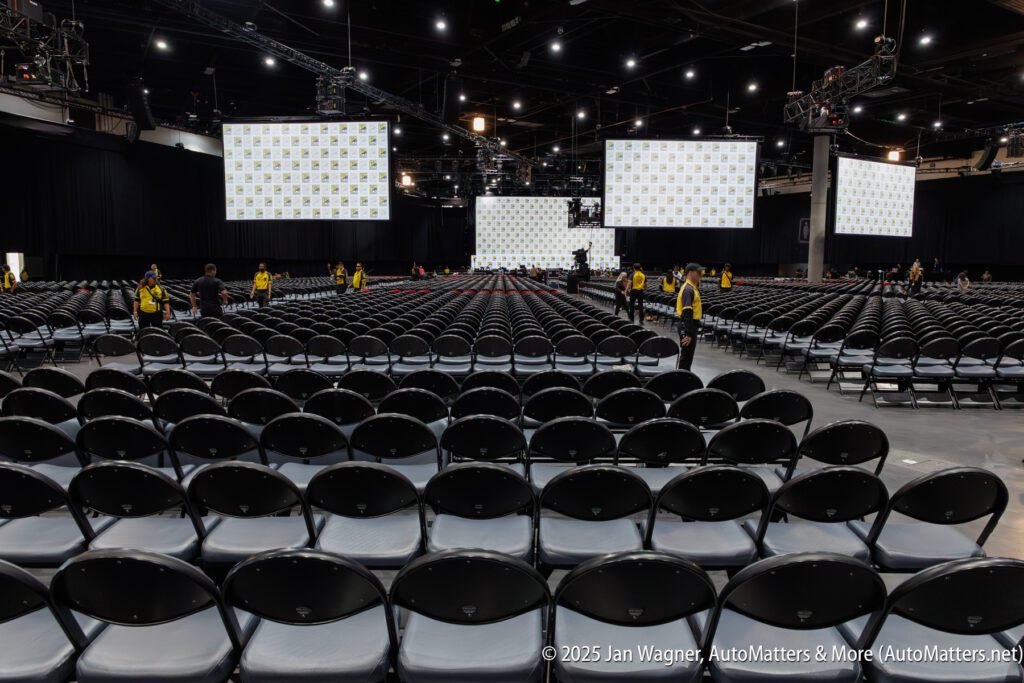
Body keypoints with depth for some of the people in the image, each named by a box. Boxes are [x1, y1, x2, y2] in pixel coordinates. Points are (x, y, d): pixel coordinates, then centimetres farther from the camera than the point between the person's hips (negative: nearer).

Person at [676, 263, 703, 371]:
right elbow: (687, 313, -25)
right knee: (686, 355, -4)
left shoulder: (693, 288, 13)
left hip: (691, 325, 10)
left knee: (689, 354, 18)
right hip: (687, 325, -10)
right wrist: (688, 333, -28)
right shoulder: (688, 289, -19)